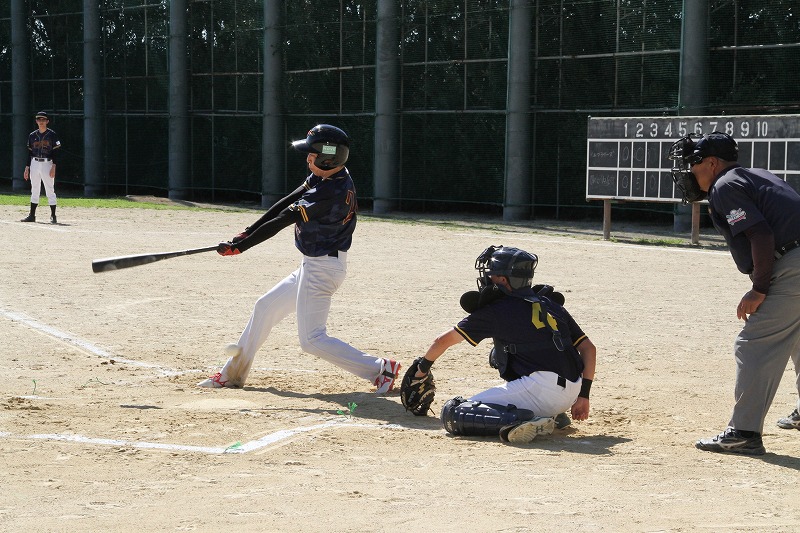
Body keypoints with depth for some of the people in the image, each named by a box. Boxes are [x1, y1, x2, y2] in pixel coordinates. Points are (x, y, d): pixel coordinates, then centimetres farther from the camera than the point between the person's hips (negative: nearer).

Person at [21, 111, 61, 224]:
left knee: (50, 191, -5)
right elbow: (30, 153, 14)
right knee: (34, 191, 8)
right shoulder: (32, 136, 11)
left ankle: (53, 216, -1)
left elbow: (56, 152, -5)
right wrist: (27, 168, 9)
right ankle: (32, 215, 12)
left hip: (47, 164, -5)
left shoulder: (52, 135, -2)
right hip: (34, 164, 5)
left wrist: (53, 167, -14)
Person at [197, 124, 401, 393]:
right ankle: (233, 373, 29)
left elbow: (281, 221, -22)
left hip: (322, 268, -10)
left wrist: (240, 246, -16)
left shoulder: (331, 192, -26)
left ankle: (380, 368, -5)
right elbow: (285, 203, 3)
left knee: (312, 339, -8)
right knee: (265, 307, 18)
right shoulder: (323, 176, 3)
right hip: (314, 266, 10)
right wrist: (246, 233, -1)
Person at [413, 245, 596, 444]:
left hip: (541, 390, -7)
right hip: (570, 396, 7)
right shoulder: (553, 305, 18)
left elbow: (443, 341, 12)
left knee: (452, 413, -5)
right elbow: (589, 348, 16)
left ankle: (518, 421, -26)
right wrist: (583, 396, 16)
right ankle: (551, 415, 19)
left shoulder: (496, 311, 3)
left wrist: (422, 369, 29)